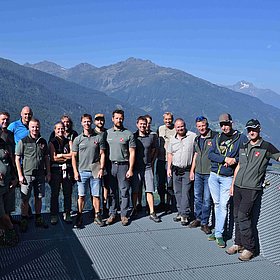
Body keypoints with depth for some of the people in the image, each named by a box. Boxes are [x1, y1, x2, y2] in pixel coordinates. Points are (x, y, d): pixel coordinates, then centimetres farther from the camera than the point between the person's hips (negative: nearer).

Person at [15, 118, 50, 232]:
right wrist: (20, 175, -9)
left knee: (39, 198, 11)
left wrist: (48, 173, 9)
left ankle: (38, 219, 23)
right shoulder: (23, 141, -4)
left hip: (40, 175, 4)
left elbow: (46, 158, 14)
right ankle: (24, 221, 13)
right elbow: (17, 159, -4)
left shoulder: (43, 142, 9)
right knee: (25, 199, 1)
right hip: (27, 175, -4)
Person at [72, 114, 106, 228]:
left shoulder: (99, 138, 4)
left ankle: (97, 216, 16)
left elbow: (102, 154, 6)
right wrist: (75, 171, -2)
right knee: (81, 196, 3)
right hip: (82, 171, 0)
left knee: (96, 195, 5)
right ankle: (79, 217, 12)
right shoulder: (78, 139, 5)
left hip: (95, 171, 0)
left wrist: (101, 169, -2)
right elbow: (74, 156, 6)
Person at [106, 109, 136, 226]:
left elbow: (132, 153, -1)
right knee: (112, 192, 8)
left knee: (124, 192, 2)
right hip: (110, 165, 2)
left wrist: (130, 169, -7)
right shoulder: (107, 133, 8)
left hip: (123, 166, -2)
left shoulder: (128, 134, 0)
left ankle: (124, 215, 12)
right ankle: (112, 214, 17)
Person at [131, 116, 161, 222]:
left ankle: (152, 213, 1)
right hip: (136, 167, 0)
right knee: (135, 191, 6)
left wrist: (151, 162, 8)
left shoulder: (152, 137, 4)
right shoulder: (133, 137, 2)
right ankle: (134, 209, 22)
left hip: (147, 167, 0)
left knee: (149, 190, -2)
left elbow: (154, 150, 15)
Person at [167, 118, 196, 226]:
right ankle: (180, 212, 21)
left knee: (185, 192, -7)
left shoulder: (193, 136, -6)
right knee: (177, 192, 10)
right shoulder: (172, 139, 9)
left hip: (187, 170, -5)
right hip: (176, 169, 5)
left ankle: (185, 215, -3)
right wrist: (169, 168, 9)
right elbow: (170, 154, 16)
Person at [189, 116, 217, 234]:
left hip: (210, 173, -6)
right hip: (198, 173, 6)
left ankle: (204, 223, 9)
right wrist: (192, 170, 17)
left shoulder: (215, 137, -10)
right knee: (197, 197, 13)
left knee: (207, 199, -2)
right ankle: (198, 218, 27)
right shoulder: (197, 139, 12)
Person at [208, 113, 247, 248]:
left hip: (228, 178, -3)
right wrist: (225, 159, -16)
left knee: (223, 205, -3)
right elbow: (210, 154, -3)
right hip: (213, 176, 4)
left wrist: (235, 160, -19)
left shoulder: (241, 138, -2)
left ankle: (219, 234, 4)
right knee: (217, 204, 11)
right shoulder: (217, 138, 8)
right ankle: (217, 230, 24)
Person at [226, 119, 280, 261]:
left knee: (243, 216, -11)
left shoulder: (266, 147, -4)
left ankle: (249, 248, 2)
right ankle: (238, 243, 24)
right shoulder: (243, 147, 13)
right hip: (238, 186, 6)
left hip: (252, 189, -6)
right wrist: (233, 184, 18)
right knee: (237, 216, 10)